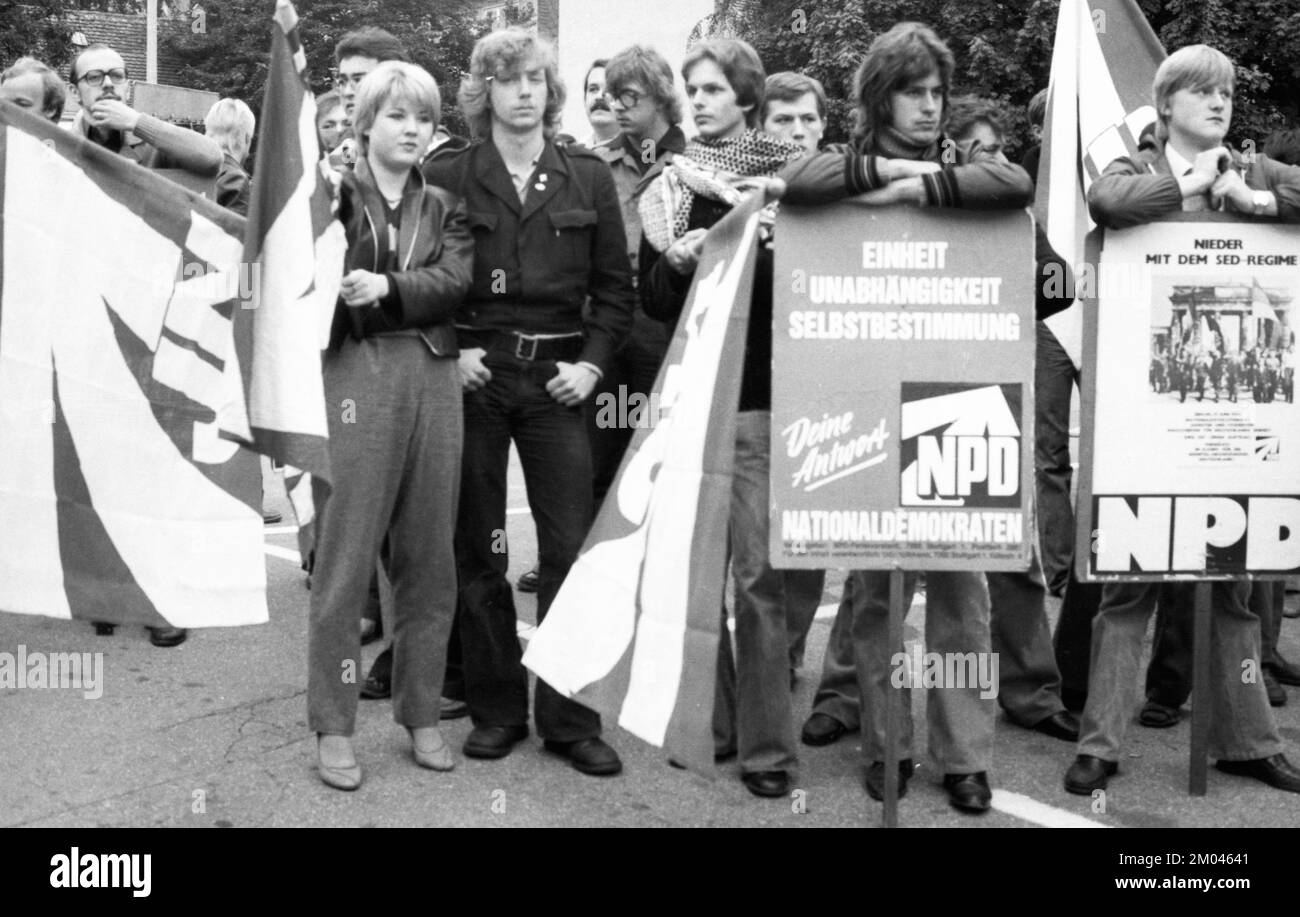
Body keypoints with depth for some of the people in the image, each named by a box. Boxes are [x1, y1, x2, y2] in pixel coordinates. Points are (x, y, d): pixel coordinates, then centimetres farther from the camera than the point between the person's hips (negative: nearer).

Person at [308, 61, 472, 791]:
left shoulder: (444, 207, 15)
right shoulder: (333, 194, 7)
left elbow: (455, 280, -3)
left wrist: (388, 288, -17)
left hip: (433, 380, 4)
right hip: (354, 376, -3)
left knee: (430, 557, 7)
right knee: (346, 557, -2)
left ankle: (422, 714, 20)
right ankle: (333, 725, 9)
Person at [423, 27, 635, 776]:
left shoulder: (589, 177, 6)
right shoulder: (448, 177, 2)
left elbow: (616, 285, 7)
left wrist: (593, 362, -3)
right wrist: (450, 350, -7)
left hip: (558, 376, 0)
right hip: (474, 374, 0)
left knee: (571, 547, -1)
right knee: (478, 548, 5)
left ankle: (569, 717, 9)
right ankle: (496, 709, 18)